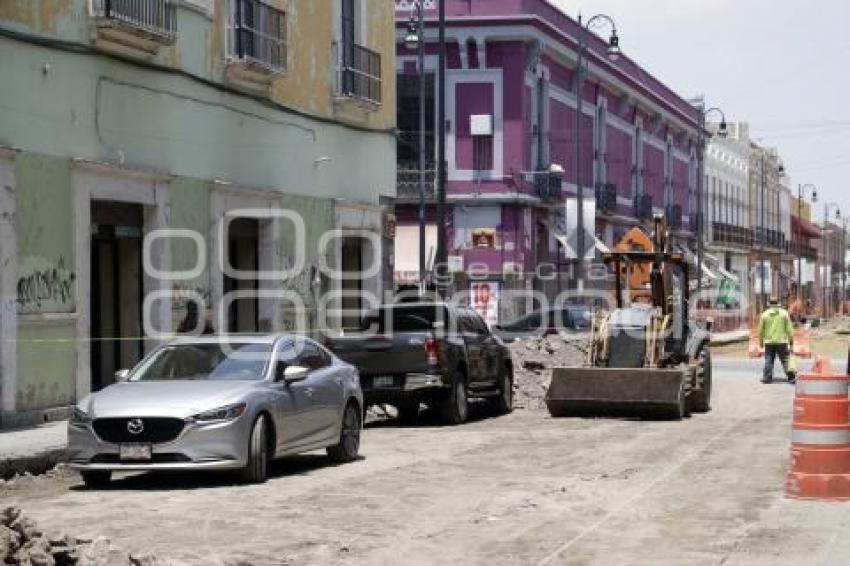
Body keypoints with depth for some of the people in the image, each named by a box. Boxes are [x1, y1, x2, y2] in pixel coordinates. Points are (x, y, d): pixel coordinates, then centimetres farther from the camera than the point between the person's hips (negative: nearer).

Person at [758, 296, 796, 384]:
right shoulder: (784, 313, -1)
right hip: (781, 341, -1)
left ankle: (767, 377, 7)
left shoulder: (764, 314, 1)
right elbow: (789, 328, -1)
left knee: (768, 360, 7)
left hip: (769, 342, 1)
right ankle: (791, 377, -3)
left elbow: (761, 330, 5)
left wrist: (761, 341, 16)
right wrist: (791, 340, 5)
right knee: (785, 360, 2)